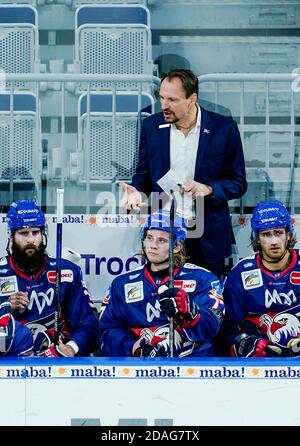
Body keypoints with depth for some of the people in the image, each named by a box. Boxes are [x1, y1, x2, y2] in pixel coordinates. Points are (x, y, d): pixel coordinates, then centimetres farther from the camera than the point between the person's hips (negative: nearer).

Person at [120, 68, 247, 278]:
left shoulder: (224, 128, -6)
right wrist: (137, 191, -10)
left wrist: (208, 189, -19)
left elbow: (238, 183, -1)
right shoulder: (151, 126, 3)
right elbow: (143, 174, 12)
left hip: (208, 237, -2)